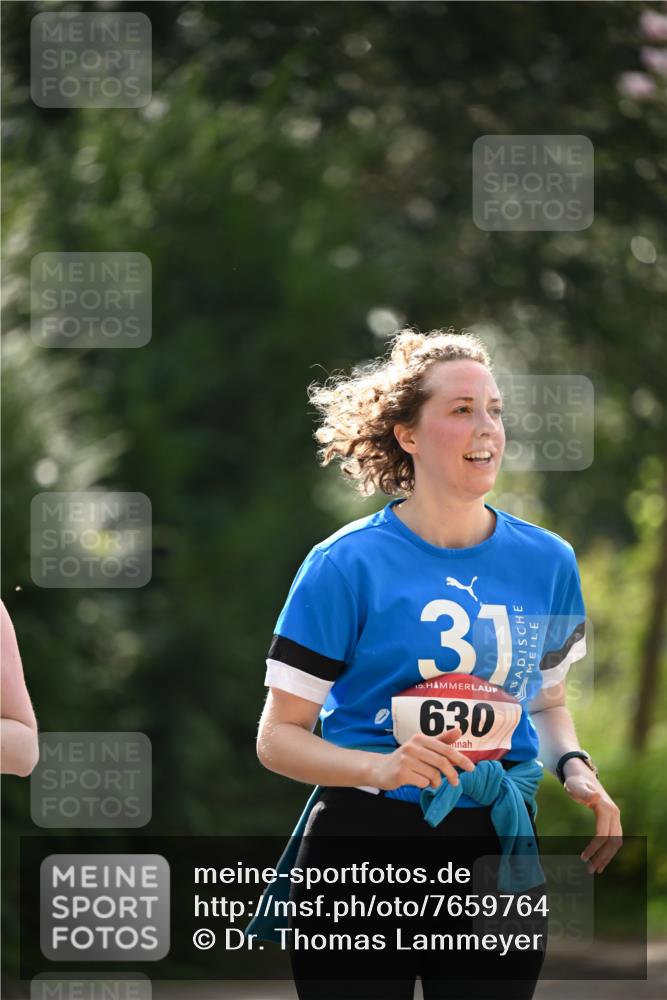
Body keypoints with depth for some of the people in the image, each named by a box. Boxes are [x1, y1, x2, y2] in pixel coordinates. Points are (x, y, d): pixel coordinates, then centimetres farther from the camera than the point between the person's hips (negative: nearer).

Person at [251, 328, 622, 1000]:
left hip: (497, 844, 4)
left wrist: (576, 771, 1)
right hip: (363, 840, -4)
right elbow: (277, 736, -6)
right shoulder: (346, 564, -7)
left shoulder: (547, 561, 7)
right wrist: (381, 768, -23)